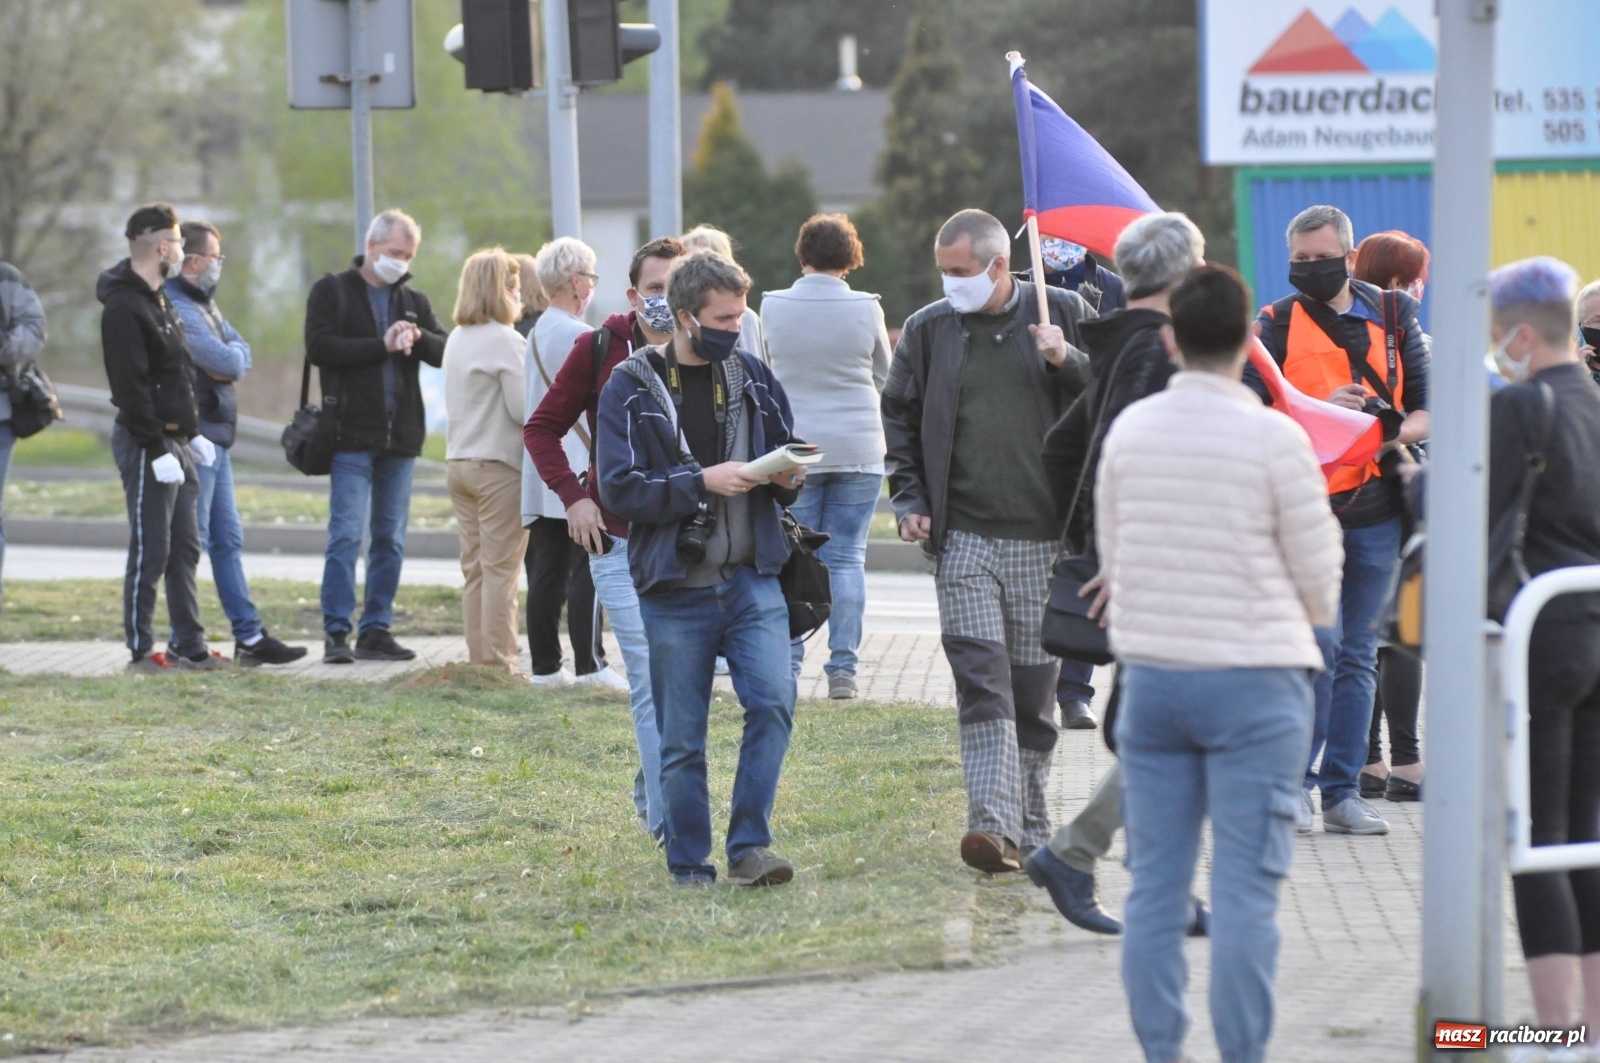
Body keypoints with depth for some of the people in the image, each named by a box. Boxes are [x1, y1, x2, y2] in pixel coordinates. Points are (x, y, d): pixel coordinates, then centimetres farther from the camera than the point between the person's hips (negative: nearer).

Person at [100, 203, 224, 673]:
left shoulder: (159, 299, 16)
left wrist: (192, 433, 20)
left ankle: (189, 644, 18)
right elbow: (131, 387, -21)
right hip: (146, 442, -10)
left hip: (174, 441, 10)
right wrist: (157, 449, -23)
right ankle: (141, 650, -1)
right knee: (150, 551, -6)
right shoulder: (124, 307, -16)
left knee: (184, 548, 12)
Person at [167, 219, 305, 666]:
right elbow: (225, 361, -22)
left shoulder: (204, 304, 16)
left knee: (227, 540, 12)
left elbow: (240, 354, 11)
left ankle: (250, 636, 17)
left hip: (216, 437, 10)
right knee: (193, 541, -6)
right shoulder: (177, 308, -17)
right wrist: (231, 358, 0)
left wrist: (227, 360, -11)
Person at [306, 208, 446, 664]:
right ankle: (337, 633, -9)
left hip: (400, 438, 5)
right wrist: (381, 345, -12)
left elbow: (445, 351, 5)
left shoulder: (413, 301, 16)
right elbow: (319, 347, -11)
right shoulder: (332, 292, 3)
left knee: (390, 538, 6)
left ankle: (376, 630, 12)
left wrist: (418, 339, -16)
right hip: (351, 437, -5)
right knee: (347, 535, -11)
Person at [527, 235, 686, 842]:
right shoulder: (600, 349, -2)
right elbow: (543, 428, 7)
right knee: (653, 679, -9)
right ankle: (670, 821, -7)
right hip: (620, 542, -2)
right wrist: (573, 496, -4)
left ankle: (653, 790, 30)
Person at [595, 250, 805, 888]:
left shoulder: (752, 377, 10)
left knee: (774, 698, -15)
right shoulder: (631, 390, -3)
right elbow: (619, 489, -11)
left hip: (752, 578, 3)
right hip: (674, 589, -3)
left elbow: (788, 452, 21)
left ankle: (750, 847, -8)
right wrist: (703, 481, -20)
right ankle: (689, 867, 15)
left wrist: (788, 479, -3)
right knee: (681, 739, 3)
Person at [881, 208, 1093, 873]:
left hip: (1045, 537, 0)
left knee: (1034, 685, 6)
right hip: (965, 537, 0)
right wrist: (909, 500, 7)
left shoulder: (1064, 314, 4)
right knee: (981, 679, -12)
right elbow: (898, 419, 18)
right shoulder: (928, 330, 9)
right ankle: (993, 825, -20)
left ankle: (1028, 826, 17)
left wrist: (1068, 362, -13)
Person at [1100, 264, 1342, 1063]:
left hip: (1150, 675, 4)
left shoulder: (1129, 430, 2)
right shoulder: (1274, 439, -10)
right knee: (1244, 892, -2)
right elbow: (1318, 577, -3)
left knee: (1154, 886, 8)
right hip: (1254, 680, -4)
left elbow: (1112, 557, 11)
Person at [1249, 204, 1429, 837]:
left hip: (1374, 507, 3)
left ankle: (1342, 791, 12)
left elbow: (1429, 407, 8)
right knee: (1318, 640, -15)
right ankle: (1294, 782, -5)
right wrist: (1322, 412, -22)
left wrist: (1395, 431, -13)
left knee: (1357, 654, 7)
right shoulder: (1276, 326, 1)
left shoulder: (1393, 318, 8)